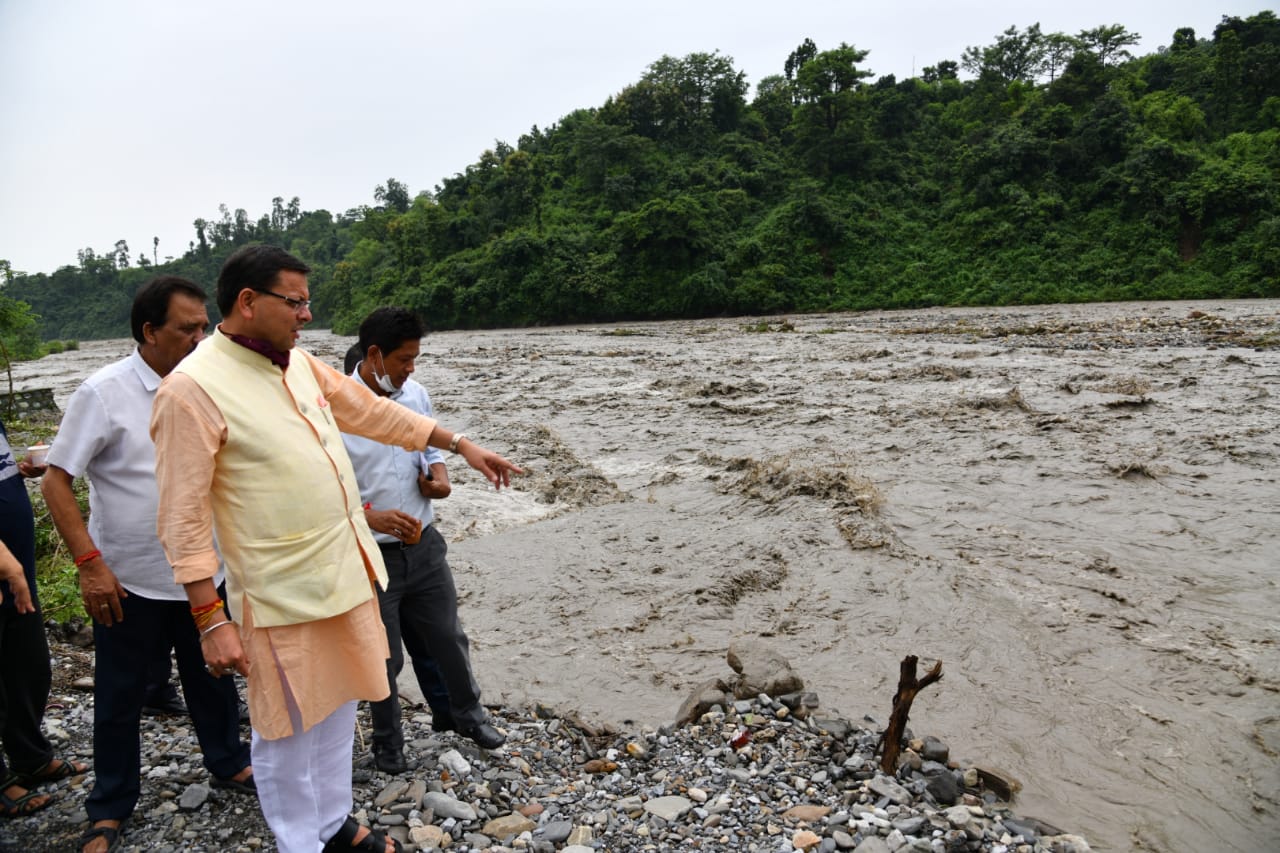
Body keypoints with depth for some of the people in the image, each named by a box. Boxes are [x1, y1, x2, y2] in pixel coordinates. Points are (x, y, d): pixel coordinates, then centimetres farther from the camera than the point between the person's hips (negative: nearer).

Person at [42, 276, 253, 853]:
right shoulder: (105, 392, -14)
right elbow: (56, 482, -12)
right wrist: (89, 563, -19)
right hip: (128, 581, -4)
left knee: (211, 676, 19)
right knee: (121, 696, 12)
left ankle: (228, 764, 40)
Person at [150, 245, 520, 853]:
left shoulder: (300, 363, 6)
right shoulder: (191, 389, -16)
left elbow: (373, 412, 16)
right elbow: (184, 517, -16)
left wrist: (461, 445, 17)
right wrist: (212, 620, -17)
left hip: (348, 574, 8)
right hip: (282, 593, -8)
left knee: (337, 711, 21)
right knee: (288, 729, 10)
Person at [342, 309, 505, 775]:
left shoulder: (416, 394, 0)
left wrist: (439, 475, -8)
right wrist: (371, 517, -28)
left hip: (423, 545, 5)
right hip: (370, 555, -4)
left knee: (447, 637, 18)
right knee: (384, 656, 13)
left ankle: (463, 712, 42)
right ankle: (387, 740, 37)